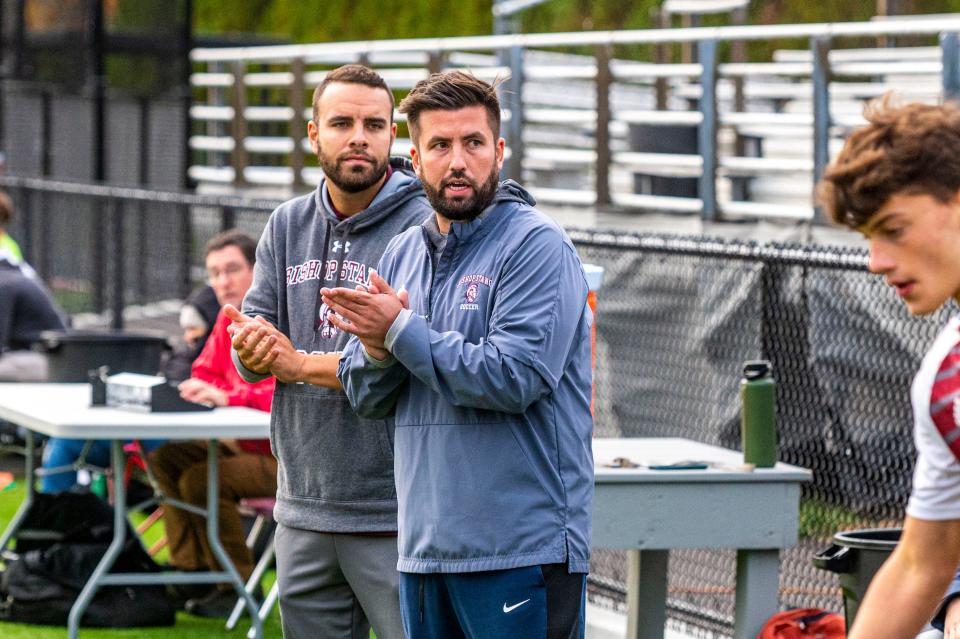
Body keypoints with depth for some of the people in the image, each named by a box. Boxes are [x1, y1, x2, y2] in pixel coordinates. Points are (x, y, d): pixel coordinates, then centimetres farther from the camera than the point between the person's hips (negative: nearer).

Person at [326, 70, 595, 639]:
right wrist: (376, 350, -9)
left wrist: (402, 331, -13)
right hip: (424, 548, 7)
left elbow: (514, 377, -20)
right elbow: (367, 400, 13)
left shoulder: (537, 245, -8)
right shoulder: (403, 253, 14)